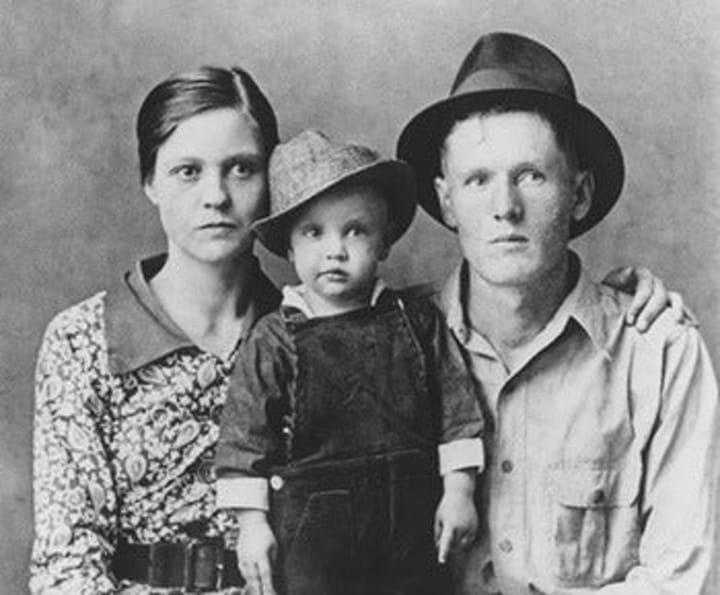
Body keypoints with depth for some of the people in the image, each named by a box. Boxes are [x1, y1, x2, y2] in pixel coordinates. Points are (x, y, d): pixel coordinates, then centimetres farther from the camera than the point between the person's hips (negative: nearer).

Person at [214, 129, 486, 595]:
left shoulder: (418, 321, 2)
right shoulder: (274, 341, -4)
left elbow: (456, 405, 5)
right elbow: (245, 436, -2)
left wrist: (459, 490, 1)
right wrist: (252, 522, -5)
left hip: (411, 518, 2)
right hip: (313, 524, -2)